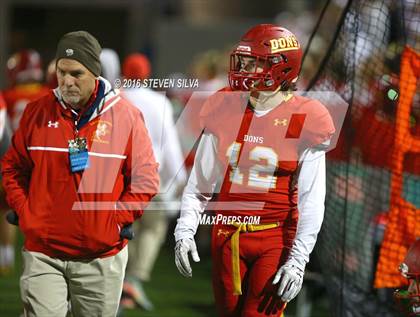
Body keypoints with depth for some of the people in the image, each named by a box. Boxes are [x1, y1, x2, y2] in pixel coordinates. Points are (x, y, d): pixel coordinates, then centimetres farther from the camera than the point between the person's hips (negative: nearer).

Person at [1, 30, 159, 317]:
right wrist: (24, 212, 0)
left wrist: (117, 219, -7)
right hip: (43, 254, 0)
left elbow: (146, 180, 2)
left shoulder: (125, 115, -2)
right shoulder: (37, 112, 3)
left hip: (102, 256, 0)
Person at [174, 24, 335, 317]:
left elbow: (311, 202, -8)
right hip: (228, 237, 4)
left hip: (276, 240, -4)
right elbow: (199, 184, 10)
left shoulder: (303, 120, -8)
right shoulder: (226, 110, 3)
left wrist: (297, 261, -12)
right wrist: (184, 232, 0)